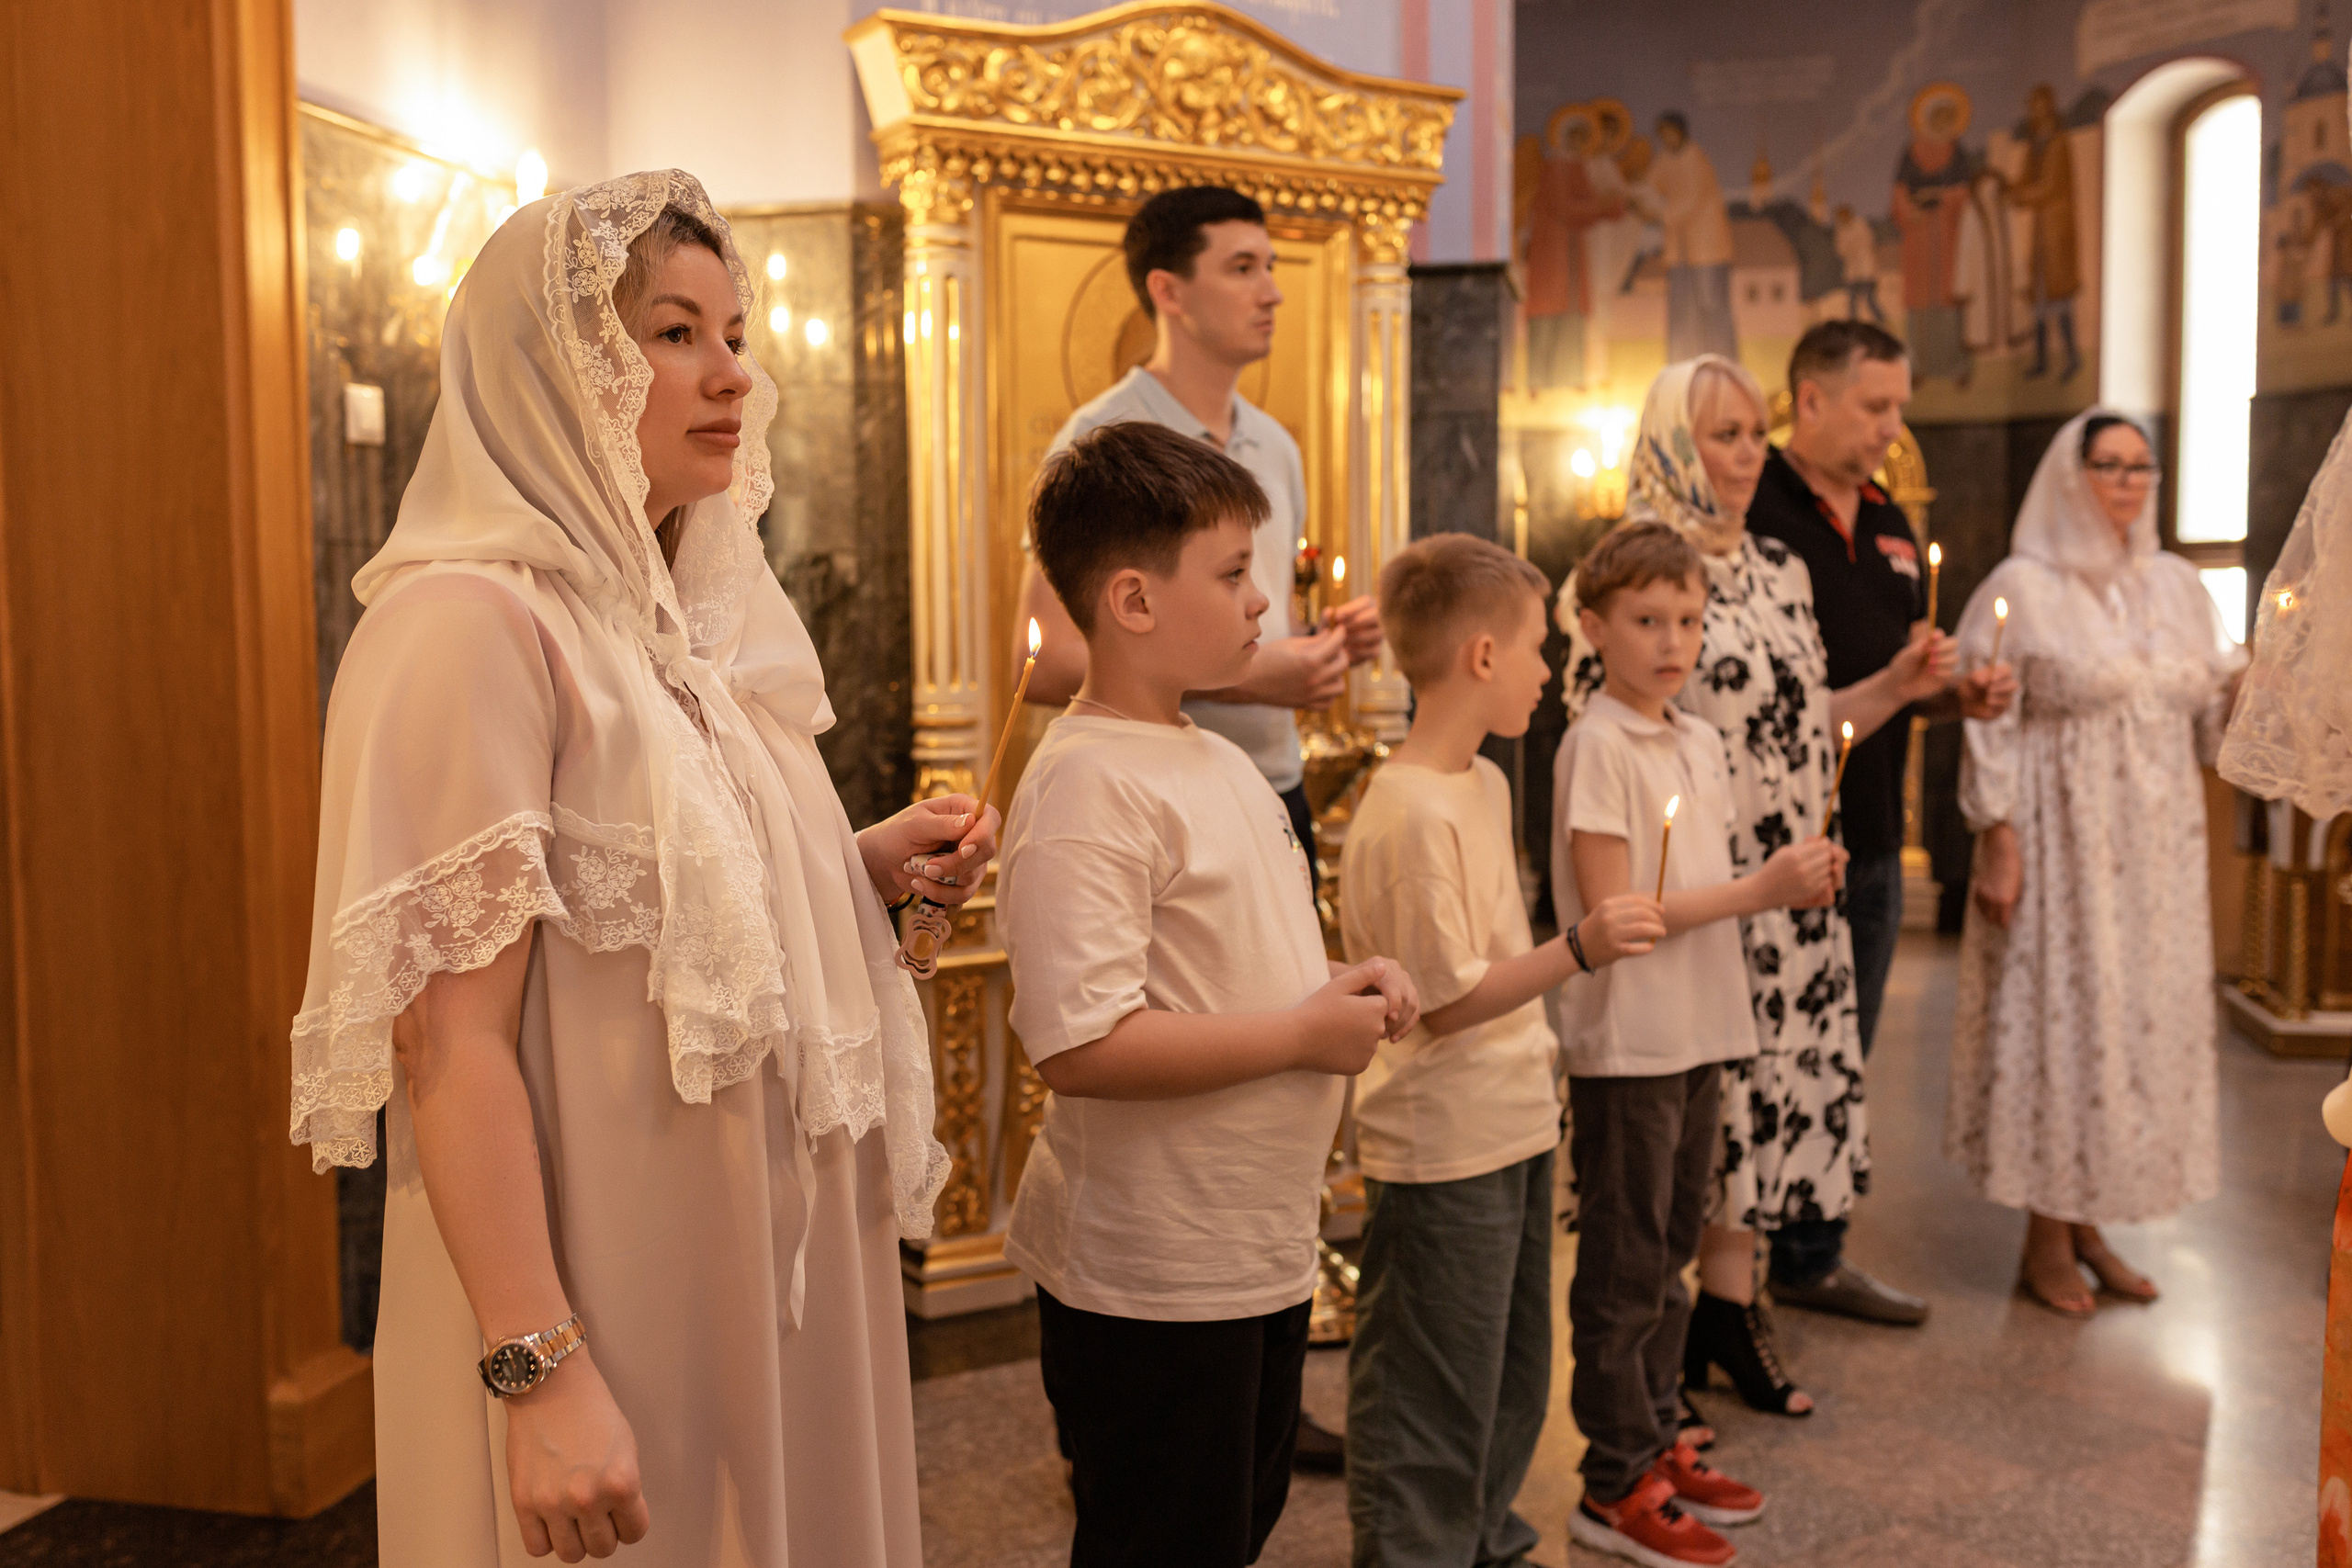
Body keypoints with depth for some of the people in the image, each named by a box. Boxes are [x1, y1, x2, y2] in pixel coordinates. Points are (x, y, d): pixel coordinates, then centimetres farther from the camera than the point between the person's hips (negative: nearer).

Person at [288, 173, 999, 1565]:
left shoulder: (686, 612, 9)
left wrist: (869, 869, 1)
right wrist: (539, 1371, -24)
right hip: (610, 1287, -8)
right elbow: (447, 1039, -21)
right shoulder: (473, 622, -18)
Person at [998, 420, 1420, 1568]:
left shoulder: (1221, 761, 9)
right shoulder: (1088, 786, -22)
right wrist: (1306, 1034, -21)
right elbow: (1080, 1044, -31)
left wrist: (1346, 985, 1)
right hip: (1154, 1281, -9)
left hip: (1261, 1250, 9)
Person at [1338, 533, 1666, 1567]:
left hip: (1511, 1130, 10)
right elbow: (1443, 1002, -23)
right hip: (1439, 1152, -10)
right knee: (1431, 1403, 4)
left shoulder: (1487, 783, 9)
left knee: (1512, 1375, 23)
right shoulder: (1408, 813, -22)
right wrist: (1576, 952, -30)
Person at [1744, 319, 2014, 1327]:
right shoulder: (1751, 518, -13)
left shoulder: (1890, 527, 15)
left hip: (1871, 840, 8)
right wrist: (1887, 688, -21)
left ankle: (1813, 1259, 31)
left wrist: (1960, 696, 3)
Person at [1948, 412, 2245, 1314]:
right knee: (2057, 1014, -2)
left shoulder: (2176, 586, 11)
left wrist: (2247, 680, -5)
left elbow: (2209, 720, 15)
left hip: (2158, 847, 6)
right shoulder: (2022, 588, -6)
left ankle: (2087, 1225, 22)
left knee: (2143, 1019, 8)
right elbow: (1991, 729, -9)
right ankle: (2046, 1243, 11)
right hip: (2063, 837, -6)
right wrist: (1998, 839, -15)